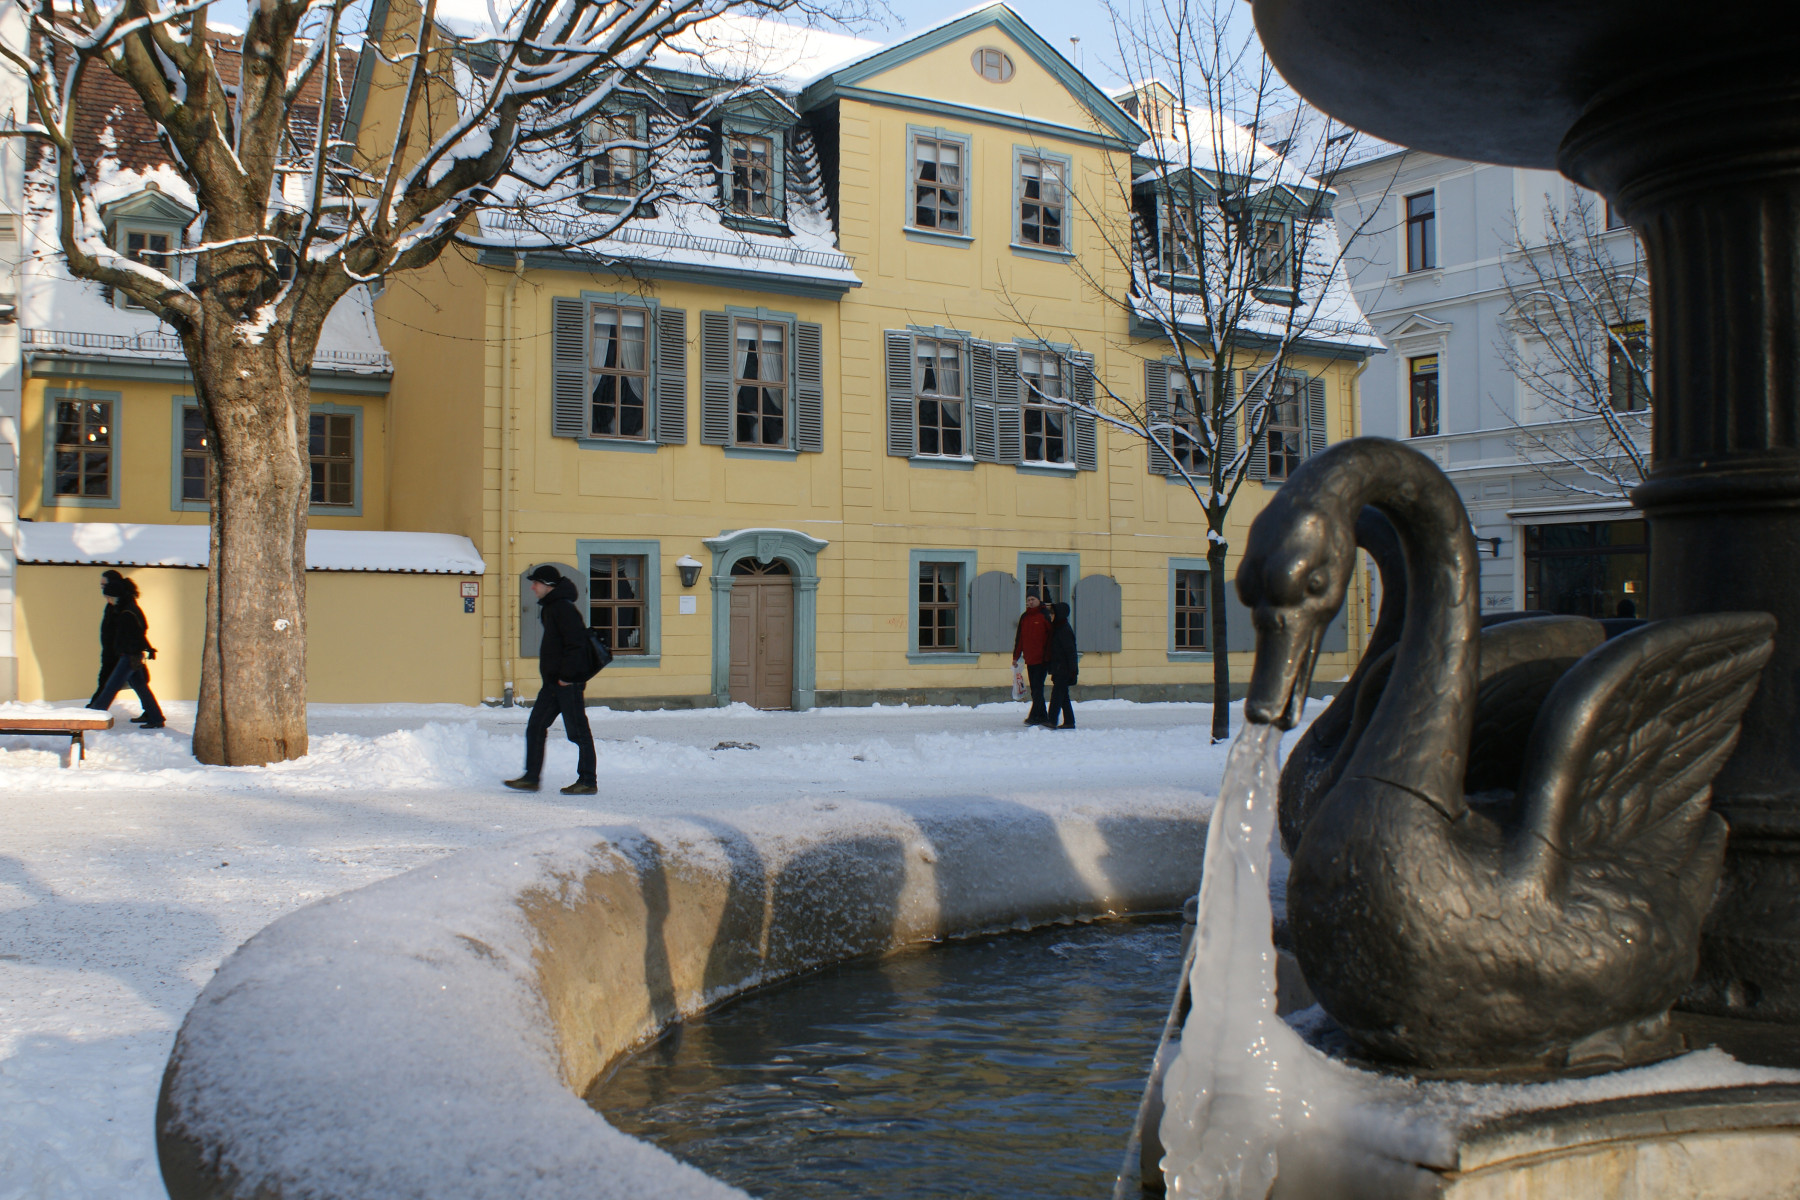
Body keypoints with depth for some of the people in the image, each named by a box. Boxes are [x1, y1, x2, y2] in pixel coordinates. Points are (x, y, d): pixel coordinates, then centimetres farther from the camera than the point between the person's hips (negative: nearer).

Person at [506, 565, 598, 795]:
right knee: (535, 727, 9)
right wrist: (552, 676, 18)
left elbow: (576, 644, -21)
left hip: (568, 683, -10)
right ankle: (531, 778, 14)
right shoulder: (549, 608, 17)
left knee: (578, 732, -3)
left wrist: (566, 676, -21)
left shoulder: (563, 608, -15)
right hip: (553, 682, 10)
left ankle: (587, 782, 4)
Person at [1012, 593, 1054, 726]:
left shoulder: (1044, 616, -4)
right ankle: (1042, 717, 14)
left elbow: (1051, 636, -4)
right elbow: (1019, 637, 15)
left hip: (1042, 659, -6)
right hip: (1029, 659, 6)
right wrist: (1016, 656, 11)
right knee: (1034, 689, 8)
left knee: (1037, 688, -8)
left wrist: (1048, 656, -9)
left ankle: (1034, 716, -7)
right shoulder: (1024, 617, 12)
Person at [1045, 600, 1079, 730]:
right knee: (1063, 696, 11)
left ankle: (1052, 721, -19)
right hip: (1059, 669, 10)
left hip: (1063, 669, -10)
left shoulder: (1065, 630, -13)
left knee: (1057, 693, -14)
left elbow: (1071, 651, -17)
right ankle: (1069, 721, 15)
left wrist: (1072, 670, -20)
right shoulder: (1057, 628, 15)